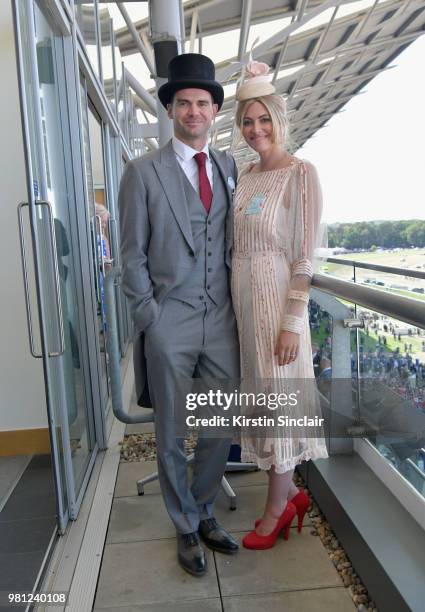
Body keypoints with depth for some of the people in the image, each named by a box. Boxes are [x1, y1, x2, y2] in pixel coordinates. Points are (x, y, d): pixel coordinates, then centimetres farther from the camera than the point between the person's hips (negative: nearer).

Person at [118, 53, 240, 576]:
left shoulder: (230, 169, 10)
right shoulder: (143, 172, -1)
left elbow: (237, 241, 14)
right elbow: (132, 256, -2)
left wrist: (240, 307, 6)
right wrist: (148, 319, -7)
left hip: (222, 321, 4)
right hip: (170, 323, -3)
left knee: (221, 429, 13)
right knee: (172, 436, 9)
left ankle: (203, 513, 36)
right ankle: (186, 529, 30)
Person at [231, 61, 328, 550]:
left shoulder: (300, 174, -9)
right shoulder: (245, 175, 12)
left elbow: (304, 256, -14)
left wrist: (291, 322, -17)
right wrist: (234, 303, 12)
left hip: (277, 298, -7)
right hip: (242, 298, 7)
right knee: (261, 395, 14)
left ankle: (276, 507, 24)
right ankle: (290, 493, 33)